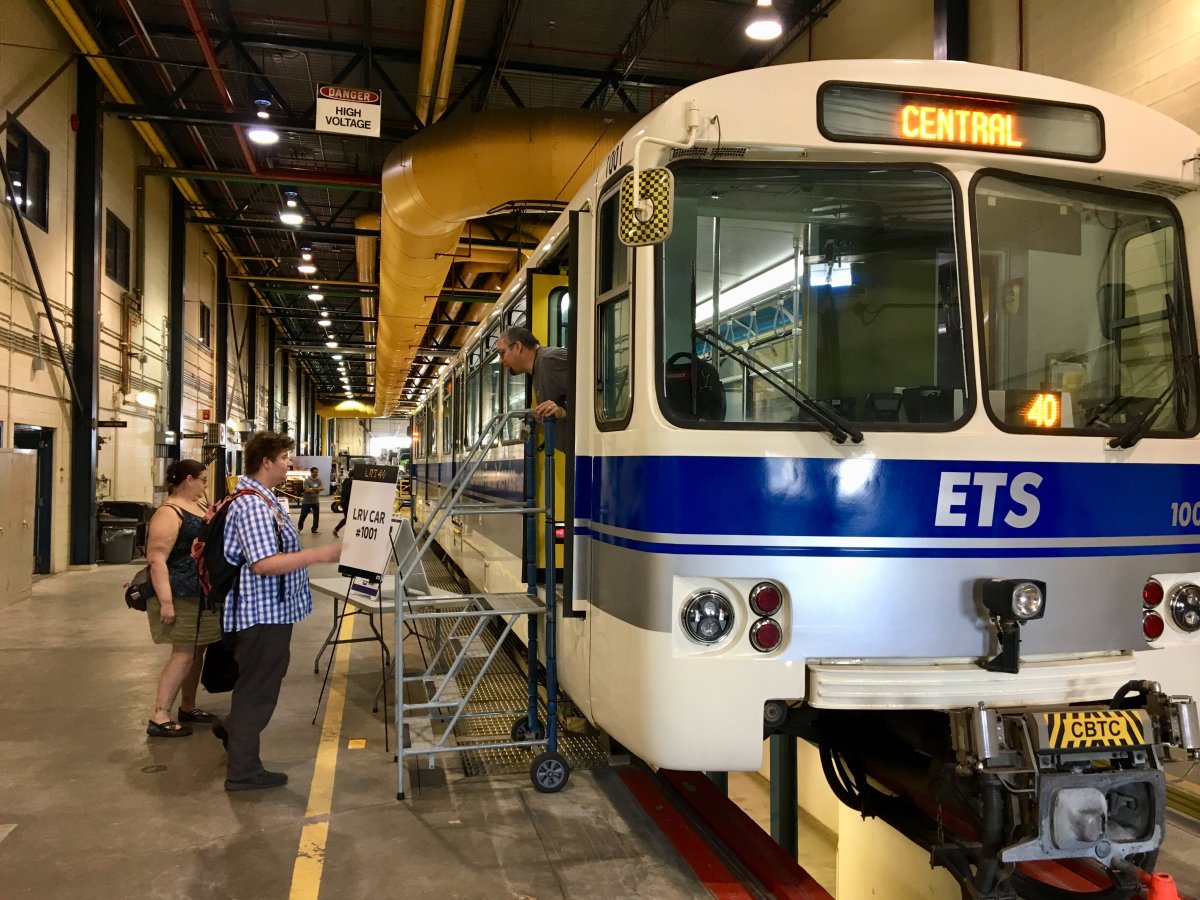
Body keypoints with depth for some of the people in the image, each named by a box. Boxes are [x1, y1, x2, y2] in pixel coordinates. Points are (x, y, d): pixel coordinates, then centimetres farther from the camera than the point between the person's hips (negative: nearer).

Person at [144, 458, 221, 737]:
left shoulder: (198, 507, 12)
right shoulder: (169, 513, -17)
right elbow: (157, 560, -24)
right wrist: (165, 601, -29)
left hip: (202, 594, 9)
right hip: (182, 596, -9)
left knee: (197, 650, 13)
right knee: (184, 653, -9)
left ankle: (188, 707, 25)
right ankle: (159, 718, -3)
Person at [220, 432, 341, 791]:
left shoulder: (261, 498, 11)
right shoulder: (252, 505, -23)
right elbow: (264, 564, -31)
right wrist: (319, 555, -30)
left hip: (271, 609, 10)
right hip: (263, 612, -10)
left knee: (258, 683, 25)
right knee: (258, 688, 1)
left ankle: (233, 733, 44)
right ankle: (242, 770, 13)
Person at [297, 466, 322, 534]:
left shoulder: (319, 480, 3)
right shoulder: (307, 480, -11)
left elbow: (322, 488, -12)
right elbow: (307, 490, -22)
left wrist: (313, 489, -26)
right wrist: (317, 490, -20)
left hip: (316, 501, 4)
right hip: (306, 501, -4)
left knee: (316, 516, 4)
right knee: (303, 515, 5)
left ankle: (314, 529, 14)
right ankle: (299, 528, 24)